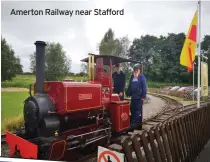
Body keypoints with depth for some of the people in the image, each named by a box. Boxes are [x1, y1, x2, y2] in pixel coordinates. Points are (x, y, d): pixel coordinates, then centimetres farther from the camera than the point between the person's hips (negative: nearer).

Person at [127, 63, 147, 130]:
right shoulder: (132, 77, 11)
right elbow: (129, 86, 15)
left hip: (139, 97, -6)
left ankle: (138, 124, 13)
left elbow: (144, 87, -10)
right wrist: (128, 94, 9)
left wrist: (143, 97, -15)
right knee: (132, 109, 11)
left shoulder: (142, 77, -7)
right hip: (133, 96, 6)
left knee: (138, 110, 2)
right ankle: (133, 122, 24)